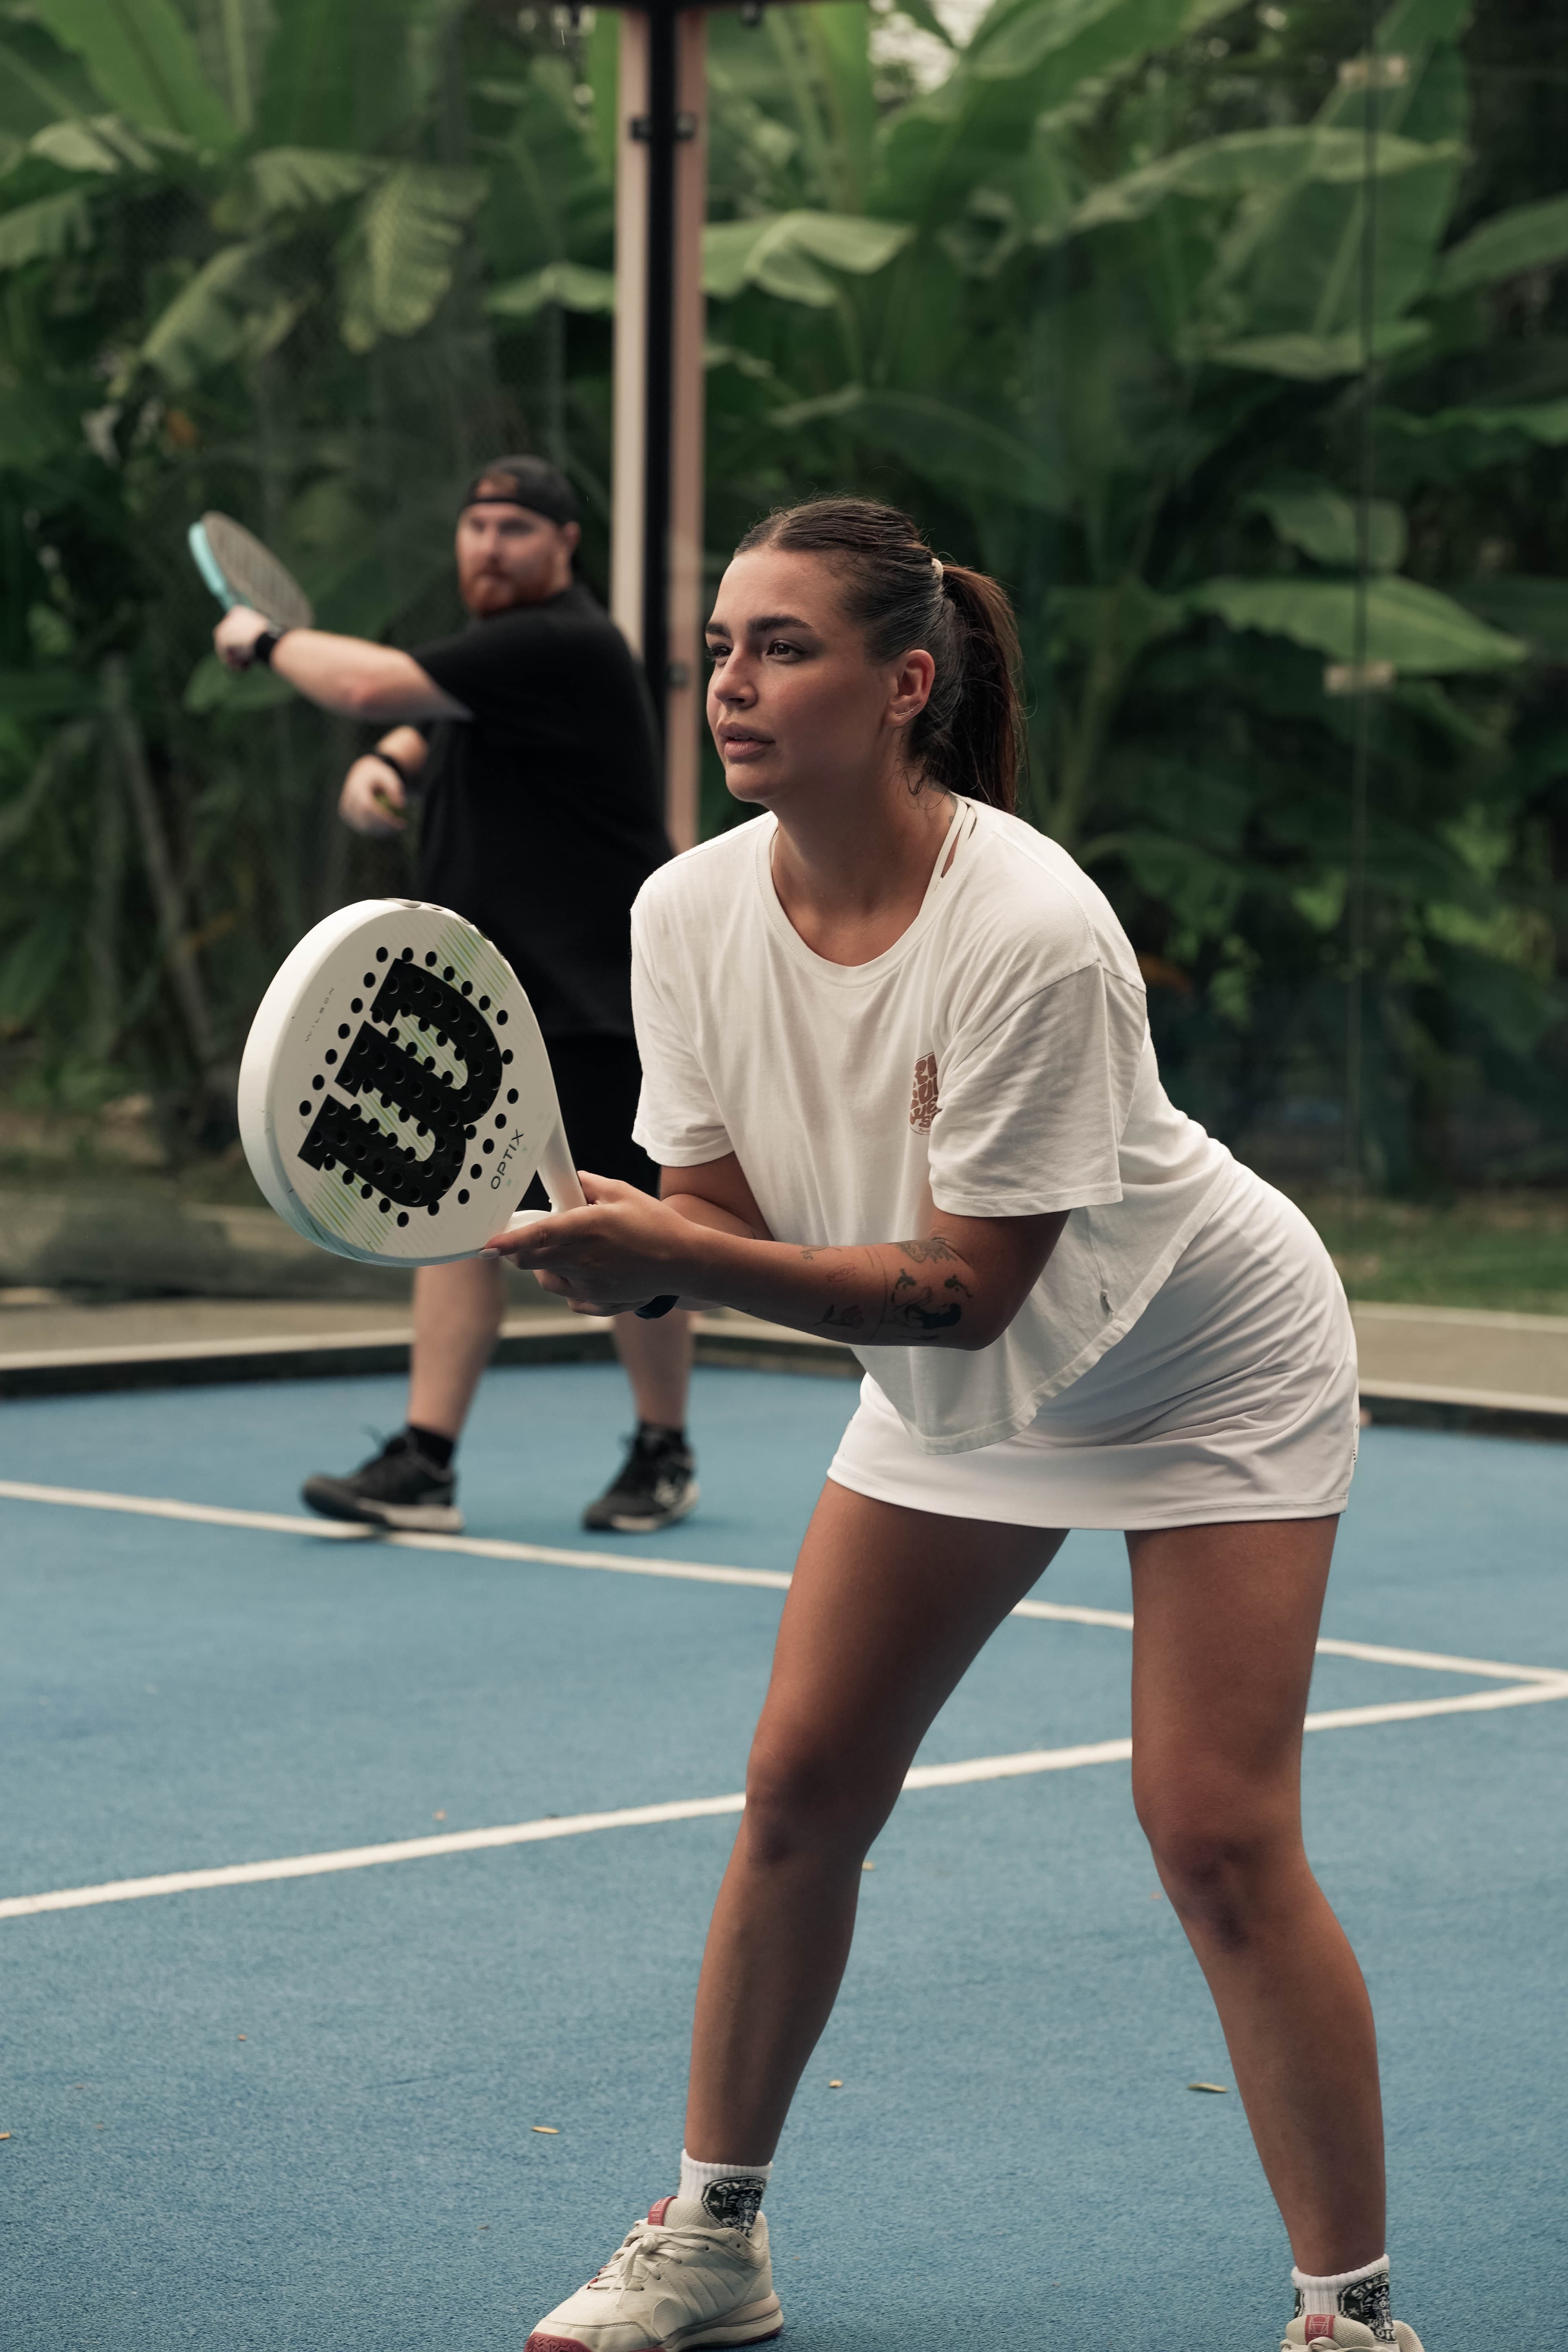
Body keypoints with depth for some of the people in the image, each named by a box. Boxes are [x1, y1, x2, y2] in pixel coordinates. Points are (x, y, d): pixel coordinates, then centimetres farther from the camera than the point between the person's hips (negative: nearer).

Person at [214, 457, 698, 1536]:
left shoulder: (563, 647, -18)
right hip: (490, 997, 9)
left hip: (599, 1005, -9)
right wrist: (374, 774, -3)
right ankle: (424, 1464, 0)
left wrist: (265, 640, -5)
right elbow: (413, 735, 23)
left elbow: (373, 684, -23)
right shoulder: (488, 653, 15)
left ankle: (666, 1455, 16)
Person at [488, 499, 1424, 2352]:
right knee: (800, 1790, 2)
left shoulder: (1032, 932, -35)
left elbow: (961, 1287, -33)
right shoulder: (691, 910, -16)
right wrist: (615, 1246, -35)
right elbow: (721, 1211, -12)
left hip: (1206, 1377, -6)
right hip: (953, 1390, 6)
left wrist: (672, 1257, -42)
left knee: (1217, 1840, -12)